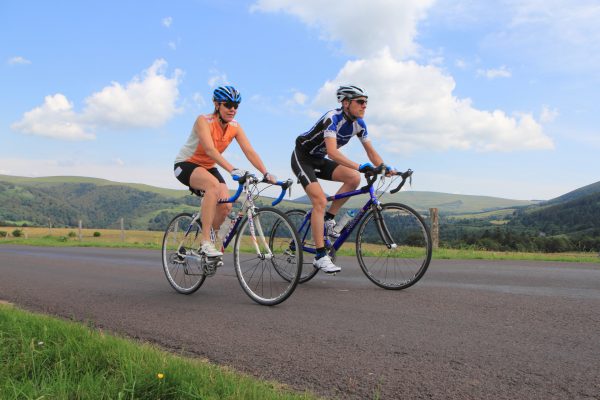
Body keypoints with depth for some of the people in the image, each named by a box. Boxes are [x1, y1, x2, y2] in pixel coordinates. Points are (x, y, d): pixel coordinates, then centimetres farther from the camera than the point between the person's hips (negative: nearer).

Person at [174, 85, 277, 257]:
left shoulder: (235, 127, -7)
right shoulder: (204, 121, -23)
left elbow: (249, 151, -15)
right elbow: (210, 149, -38)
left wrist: (266, 173, -30)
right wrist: (232, 169, -50)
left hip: (208, 167, 6)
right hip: (186, 164, -6)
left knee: (226, 206, -17)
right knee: (213, 184, -38)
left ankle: (211, 241, 13)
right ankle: (206, 243, -35)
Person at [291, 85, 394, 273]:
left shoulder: (359, 123, -4)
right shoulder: (333, 118, -28)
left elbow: (371, 151, 0)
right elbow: (332, 152, -41)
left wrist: (385, 169, -16)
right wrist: (360, 166, -48)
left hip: (319, 160, 7)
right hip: (302, 158, -7)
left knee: (354, 178, -16)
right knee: (320, 201, -22)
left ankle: (329, 220, -2)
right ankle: (320, 257, -17)